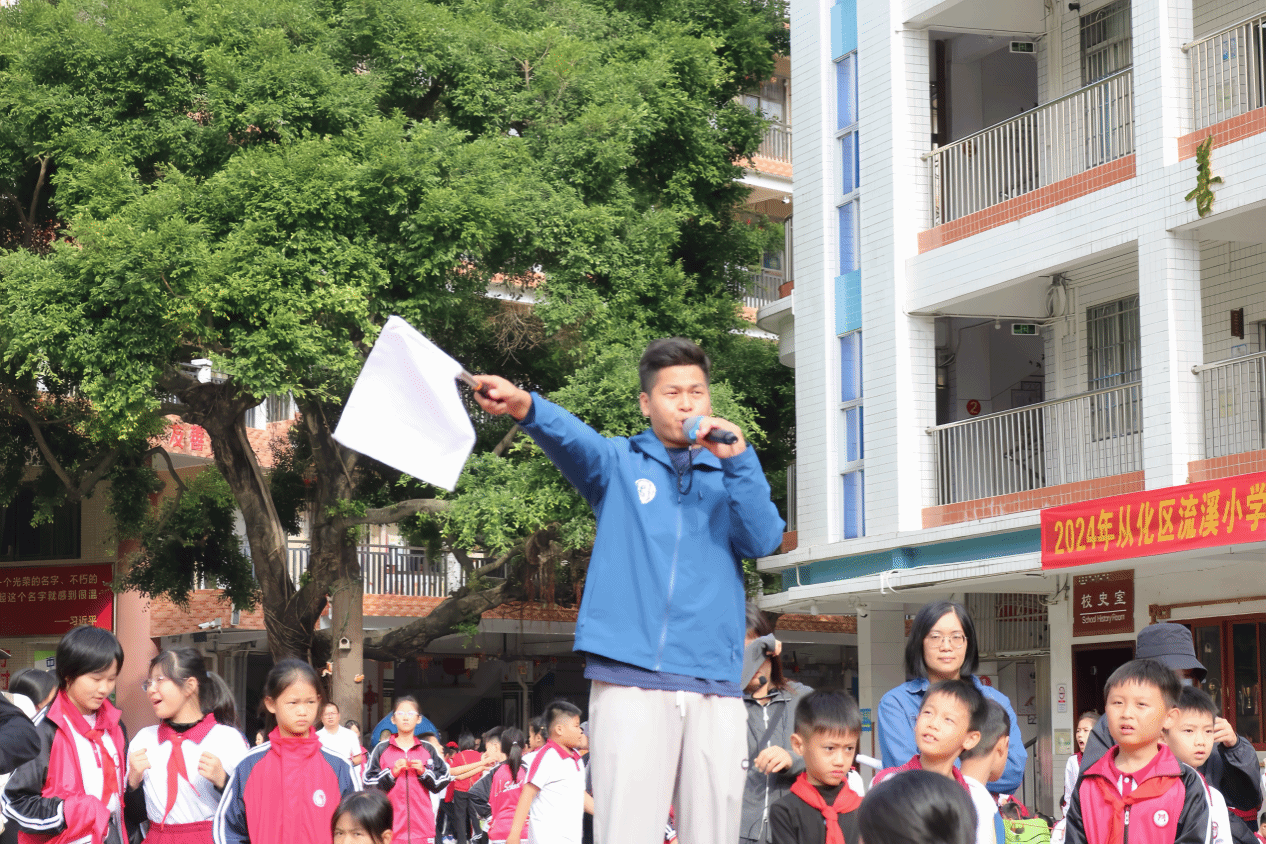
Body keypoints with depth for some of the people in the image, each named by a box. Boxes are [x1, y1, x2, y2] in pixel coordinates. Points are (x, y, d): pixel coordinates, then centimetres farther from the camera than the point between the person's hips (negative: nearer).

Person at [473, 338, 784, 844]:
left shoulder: (732, 474, 19)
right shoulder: (620, 463, 11)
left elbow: (764, 541, 3)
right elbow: (572, 437, -11)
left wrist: (737, 458, -6)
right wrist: (524, 406, -33)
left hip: (715, 685, 3)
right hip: (630, 675, -3)